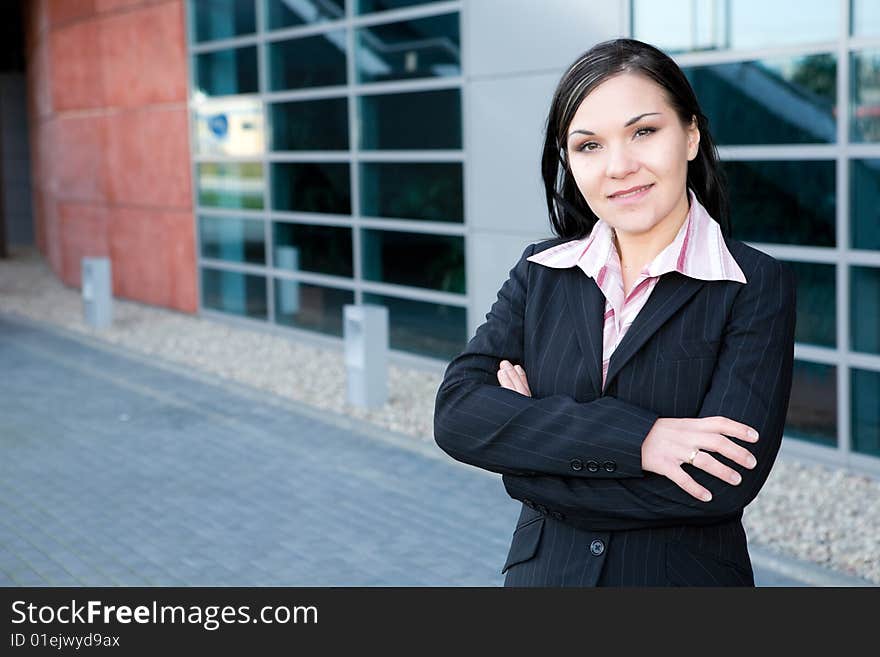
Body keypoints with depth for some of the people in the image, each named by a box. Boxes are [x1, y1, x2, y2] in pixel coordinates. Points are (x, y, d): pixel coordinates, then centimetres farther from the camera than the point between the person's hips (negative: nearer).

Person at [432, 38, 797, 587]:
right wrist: (633, 438, -25)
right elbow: (456, 413, -14)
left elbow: (724, 482, -21)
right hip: (544, 569, 3)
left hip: (688, 573, -2)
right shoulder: (540, 273, -2)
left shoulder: (757, 288, -12)